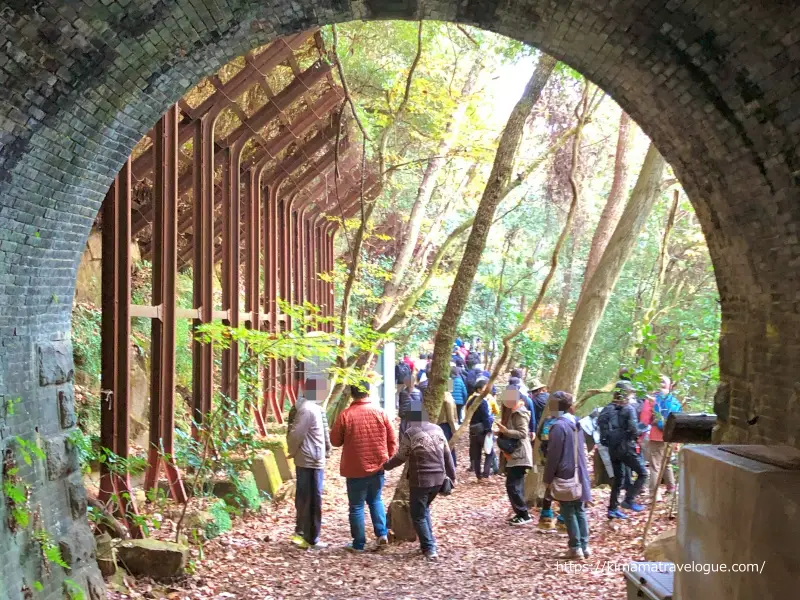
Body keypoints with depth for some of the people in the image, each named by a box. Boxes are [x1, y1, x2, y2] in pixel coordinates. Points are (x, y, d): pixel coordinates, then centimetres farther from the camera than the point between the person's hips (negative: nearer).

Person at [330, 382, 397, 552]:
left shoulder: (345, 414, -12)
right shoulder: (380, 412, -5)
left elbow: (335, 441, -2)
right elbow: (392, 439, 0)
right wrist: (389, 458, 13)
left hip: (355, 468, -3)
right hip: (378, 466, 3)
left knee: (356, 506, 7)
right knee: (375, 500, 23)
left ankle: (359, 544, 12)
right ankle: (382, 533, 10)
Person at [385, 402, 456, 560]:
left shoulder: (409, 433, -13)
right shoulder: (437, 429, 4)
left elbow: (401, 458, -3)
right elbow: (447, 455, 9)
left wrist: (386, 465, 15)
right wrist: (452, 475, 19)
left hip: (420, 480, -6)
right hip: (438, 479, 6)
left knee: (418, 515, 7)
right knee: (424, 508, 26)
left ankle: (429, 548, 1)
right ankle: (430, 541, 24)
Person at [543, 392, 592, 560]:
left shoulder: (558, 426, -16)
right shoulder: (577, 423, 6)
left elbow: (553, 455, -15)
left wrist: (548, 478, -8)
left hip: (565, 474, -7)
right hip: (579, 473, 7)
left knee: (569, 512, -1)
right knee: (579, 510, 13)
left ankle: (576, 547, 0)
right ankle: (584, 546, 14)